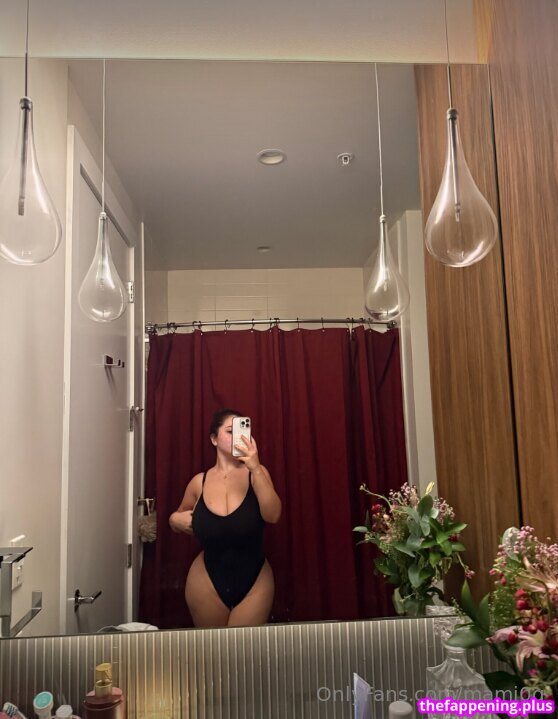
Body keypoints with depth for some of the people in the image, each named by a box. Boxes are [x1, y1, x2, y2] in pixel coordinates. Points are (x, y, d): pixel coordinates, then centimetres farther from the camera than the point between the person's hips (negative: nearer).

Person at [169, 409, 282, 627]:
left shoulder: (256, 473, -8)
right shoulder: (199, 482, -3)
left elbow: (272, 515, -24)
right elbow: (179, 519, 15)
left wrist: (255, 468, -32)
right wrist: (175, 519, -8)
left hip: (255, 582, -1)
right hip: (207, 582, 2)